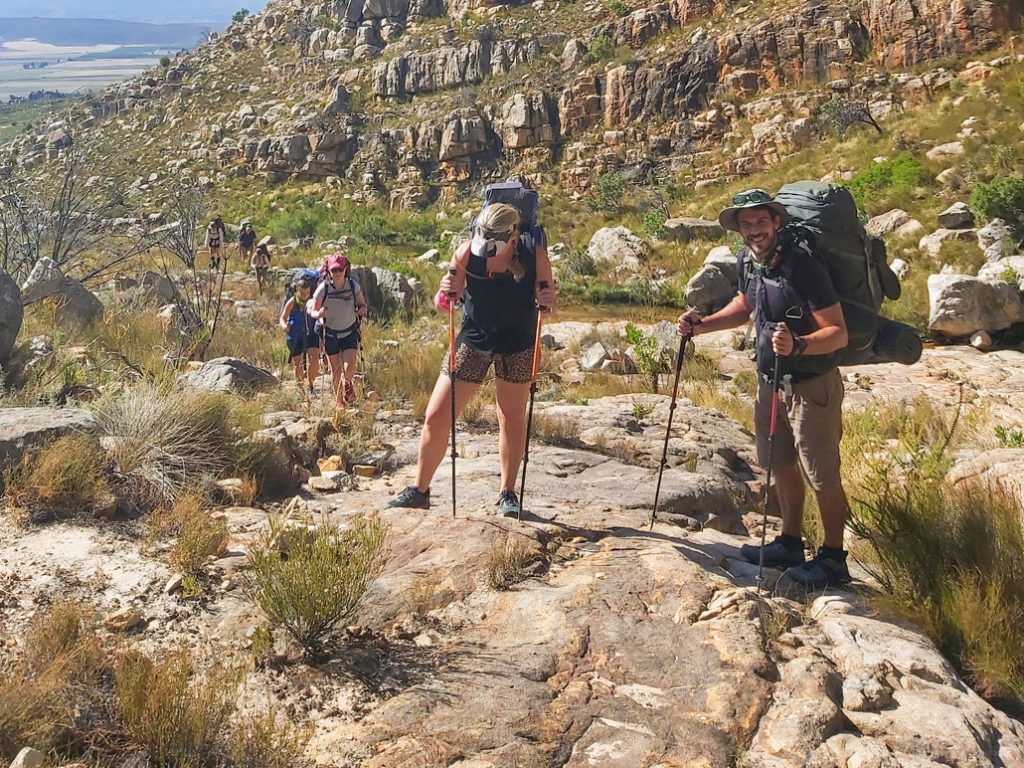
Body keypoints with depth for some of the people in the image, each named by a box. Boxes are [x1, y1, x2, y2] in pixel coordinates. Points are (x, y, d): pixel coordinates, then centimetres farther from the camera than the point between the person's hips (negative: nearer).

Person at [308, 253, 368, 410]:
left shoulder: (353, 286, -14)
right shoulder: (323, 288, -17)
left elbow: (362, 304, 0)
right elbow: (313, 311, -8)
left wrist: (362, 309, -23)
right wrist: (318, 314, -32)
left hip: (350, 331, 0)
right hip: (330, 333, 0)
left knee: (349, 367, -13)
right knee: (335, 369, 8)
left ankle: (348, 384, 24)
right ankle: (338, 401, 29)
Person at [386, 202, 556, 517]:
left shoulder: (534, 254, -20)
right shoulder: (467, 253, -20)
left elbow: (549, 301, -7)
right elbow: (444, 305, -10)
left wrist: (547, 300, -30)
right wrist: (445, 292, -33)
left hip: (517, 344, 0)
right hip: (473, 340, 0)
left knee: (512, 417, 9)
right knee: (437, 416, -1)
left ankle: (507, 494, 24)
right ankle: (419, 490, 13)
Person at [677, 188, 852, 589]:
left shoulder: (803, 264, -24)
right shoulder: (747, 261, -1)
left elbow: (838, 333, -25)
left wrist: (798, 345, -42)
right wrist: (702, 325, 7)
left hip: (811, 385, -8)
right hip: (770, 379, 8)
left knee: (822, 476, 1)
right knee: (781, 465, 18)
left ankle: (833, 559, 16)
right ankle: (790, 544, 34)